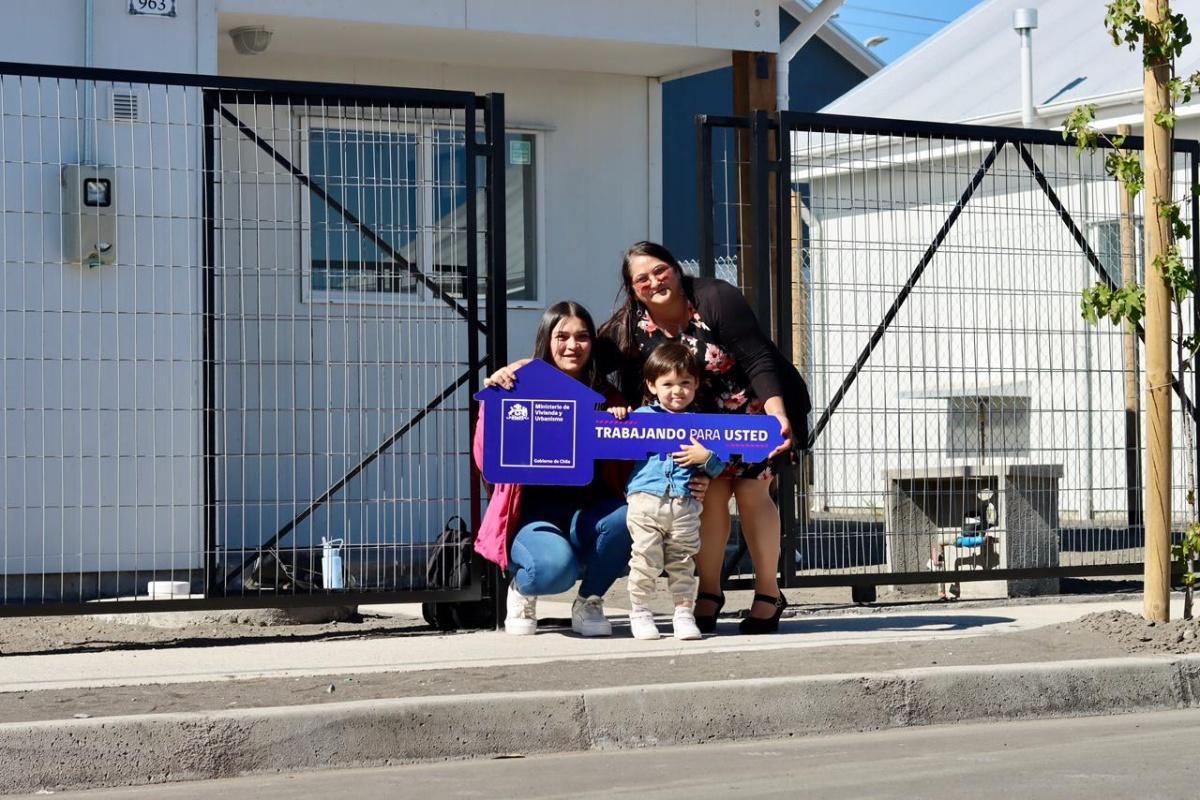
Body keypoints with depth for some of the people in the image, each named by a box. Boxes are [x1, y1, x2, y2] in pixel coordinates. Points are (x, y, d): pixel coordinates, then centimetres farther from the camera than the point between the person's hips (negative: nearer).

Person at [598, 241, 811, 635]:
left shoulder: (714, 299, -26)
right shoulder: (631, 326, -12)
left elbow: (758, 361, -29)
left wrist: (778, 416, -39)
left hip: (759, 404, -4)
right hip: (704, 417, 4)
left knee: (751, 489, -11)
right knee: (711, 492, -10)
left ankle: (769, 593, 1)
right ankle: (709, 593, 2)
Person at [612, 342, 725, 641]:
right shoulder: (640, 416, 13)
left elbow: (719, 468, 14)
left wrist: (706, 457, -7)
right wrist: (614, 415, 0)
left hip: (685, 504, 1)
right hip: (645, 498, -1)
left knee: (683, 561, 2)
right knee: (645, 559, -4)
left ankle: (684, 613, 9)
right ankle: (639, 613, 6)